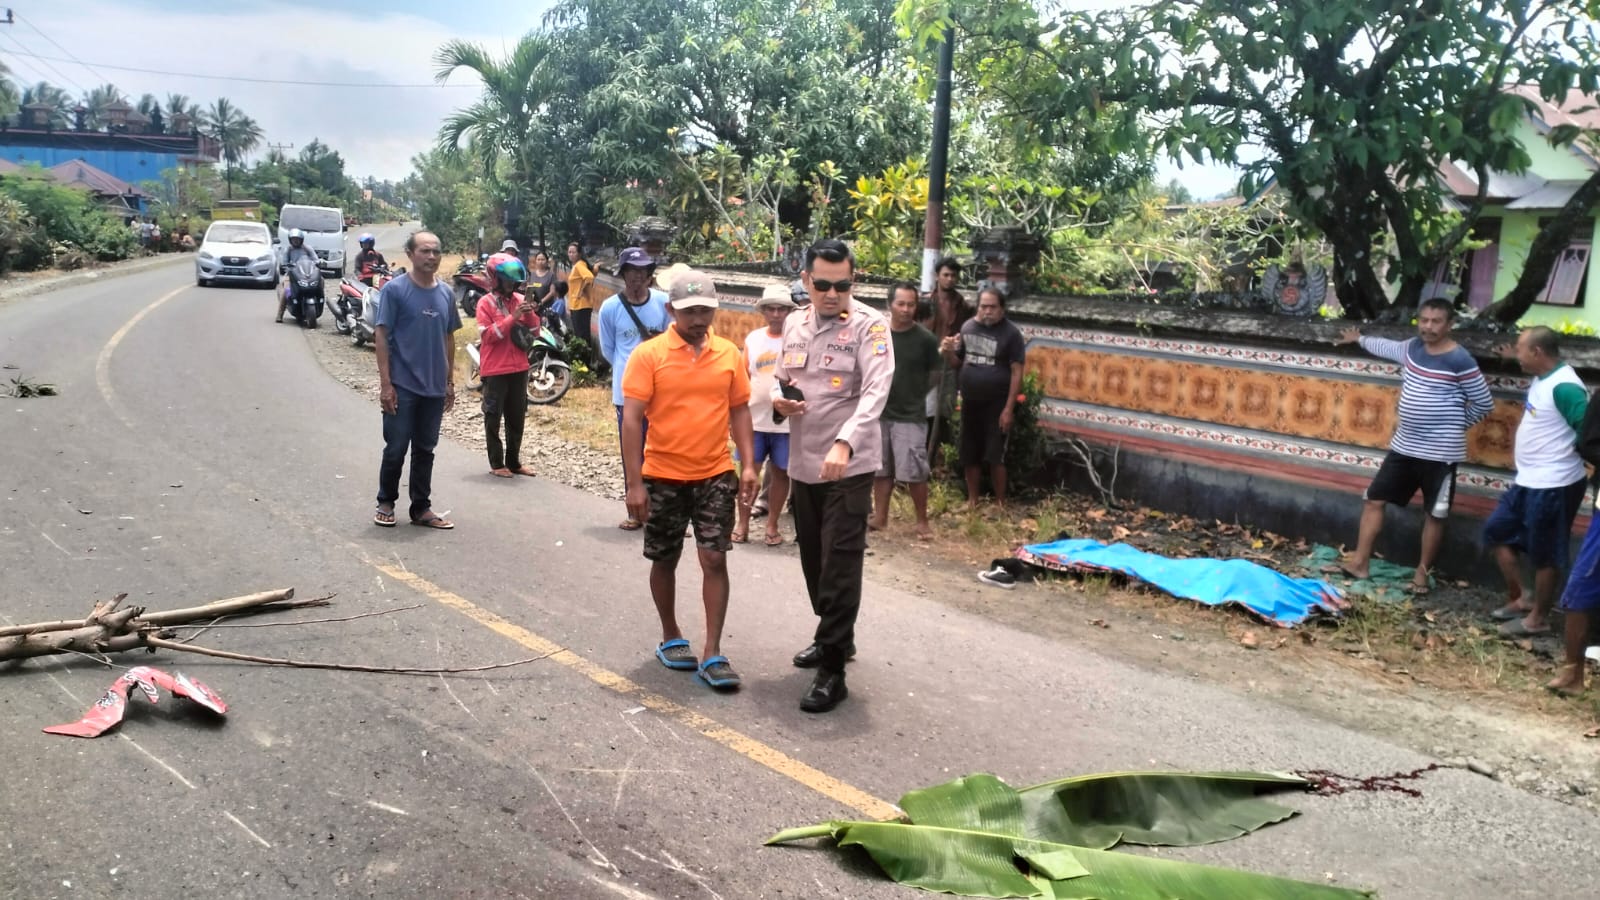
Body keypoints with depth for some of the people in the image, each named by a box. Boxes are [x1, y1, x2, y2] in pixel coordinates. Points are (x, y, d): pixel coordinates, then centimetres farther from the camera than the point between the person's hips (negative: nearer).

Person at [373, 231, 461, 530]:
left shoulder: (446, 293, 7)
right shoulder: (394, 289, -7)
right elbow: (381, 336, -9)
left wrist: (450, 382, 12)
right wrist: (385, 383, -13)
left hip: (434, 387, 4)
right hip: (402, 386, -4)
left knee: (425, 450, 11)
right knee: (396, 449, 3)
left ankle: (421, 508, 20)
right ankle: (385, 503, 20)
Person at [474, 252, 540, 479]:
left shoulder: (521, 300, 7)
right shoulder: (486, 303, -7)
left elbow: (534, 331, 8)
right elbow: (487, 335, -15)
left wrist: (530, 313, -12)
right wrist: (512, 318, -22)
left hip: (519, 368, 5)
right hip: (495, 370, -5)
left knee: (517, 417, 12)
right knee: (493, 417, 3)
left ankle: (514, 461, 21)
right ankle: (496, 463, 8)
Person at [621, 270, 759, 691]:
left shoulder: (729, 354, 1)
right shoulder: (648, 355, -9)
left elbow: (739, 410, 8)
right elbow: (631, 420, -10)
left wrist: (748, 464, -1)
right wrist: (634, 482, -14)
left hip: (715, 475, 2)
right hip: (663, 476, -1)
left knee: (714, 559, -2)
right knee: (664, 560, 12)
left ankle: (712, 653, 4)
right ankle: (671, 637, 32)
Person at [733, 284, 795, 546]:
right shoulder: (753, 338, 7)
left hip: (788, 421, -2)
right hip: (754, 419, 3)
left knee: (781, 473, 8)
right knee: (748, 471, 5)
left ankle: (772, 525, 21)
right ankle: (743, 524, 16)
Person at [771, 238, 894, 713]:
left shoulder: (870, 325, -12)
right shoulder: (794, 324, 8)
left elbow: (876, 390, -24)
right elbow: (779, 376, 20)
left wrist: (844, 443, -38)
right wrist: (778, 398, -5)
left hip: (850, 466, -7)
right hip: (803, 462, 7)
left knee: (840, 565, -5)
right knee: (813, 559, 17)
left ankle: (832, 670, 1)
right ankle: (835, 636, 37)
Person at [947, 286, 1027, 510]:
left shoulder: (1011, 333, -10)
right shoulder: (968, 327, 4)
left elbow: (1016, 372, -11)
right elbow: (959, 363, 13)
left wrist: (1009, 408, -15)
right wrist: (949, 352, -10)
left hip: (997, 404, -5)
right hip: (970, 402, 5)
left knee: (995, 456, -3)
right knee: (969, 455, 10)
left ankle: (1000, 501, 11)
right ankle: (972, 498, 24)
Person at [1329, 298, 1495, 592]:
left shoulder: (1460, 360, -15)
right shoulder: (1412, 348, 3)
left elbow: (1484, 404, -8)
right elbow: (1388, 347, 28)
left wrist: (1456, 424, 3)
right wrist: (1361, 339, 41)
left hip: (1440, 451, -6)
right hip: (1404, 446, 7)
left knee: (1434, 514, 7)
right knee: (1374, 499, 7)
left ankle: (1422, 572, 20)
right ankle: (1359, 563, 15)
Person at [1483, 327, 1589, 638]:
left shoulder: (1564, 387, -22)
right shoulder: (1542, 379, 7)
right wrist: (1516, 357, 22)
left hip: (1553, 486, -10)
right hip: (1528, 482, 10)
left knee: (1544, 554, 3)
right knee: (1497, 530, 17)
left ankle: (1538, 618, 17)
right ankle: (1519, 598, 27)